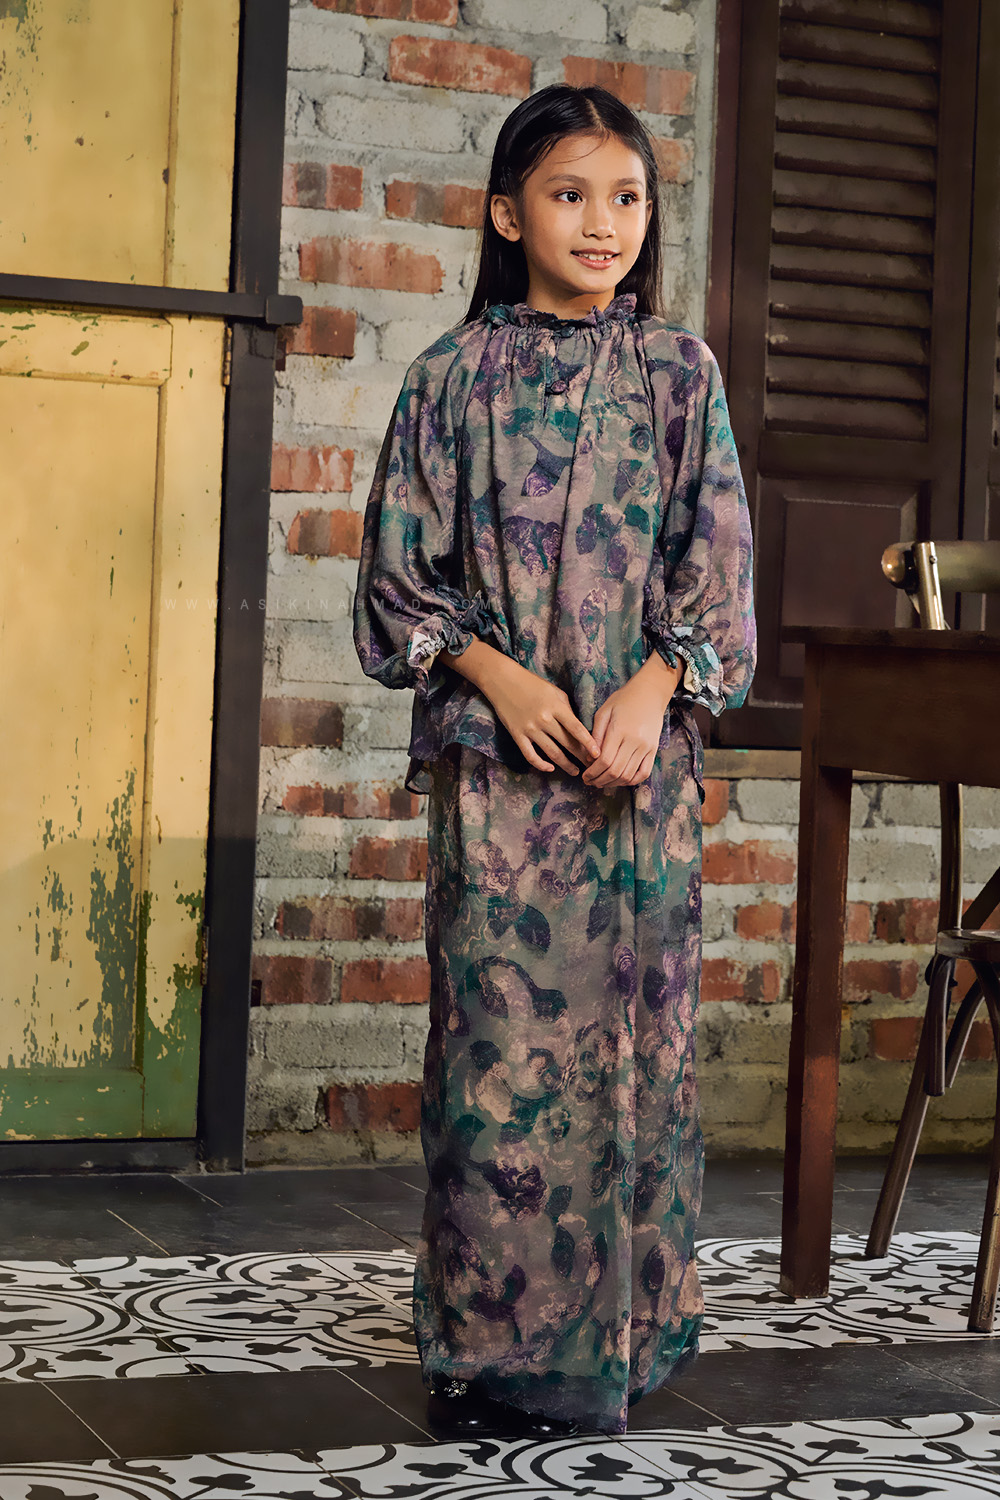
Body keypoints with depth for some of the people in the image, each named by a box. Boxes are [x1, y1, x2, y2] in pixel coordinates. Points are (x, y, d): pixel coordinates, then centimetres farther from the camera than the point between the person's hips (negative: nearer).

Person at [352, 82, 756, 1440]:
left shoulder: (679, 372, 8)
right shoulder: (456, 374, 5)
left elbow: (716, 558, 4)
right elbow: (402, 567, 4)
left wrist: (653, 687, -10)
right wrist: (499, 676, -10)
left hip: (643, 747, 1)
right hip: (496, 752, -1)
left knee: (633, 1016, 2)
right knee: (501, 1026, -4)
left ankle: (619, 1322, 13)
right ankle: (497, 1340, 4)